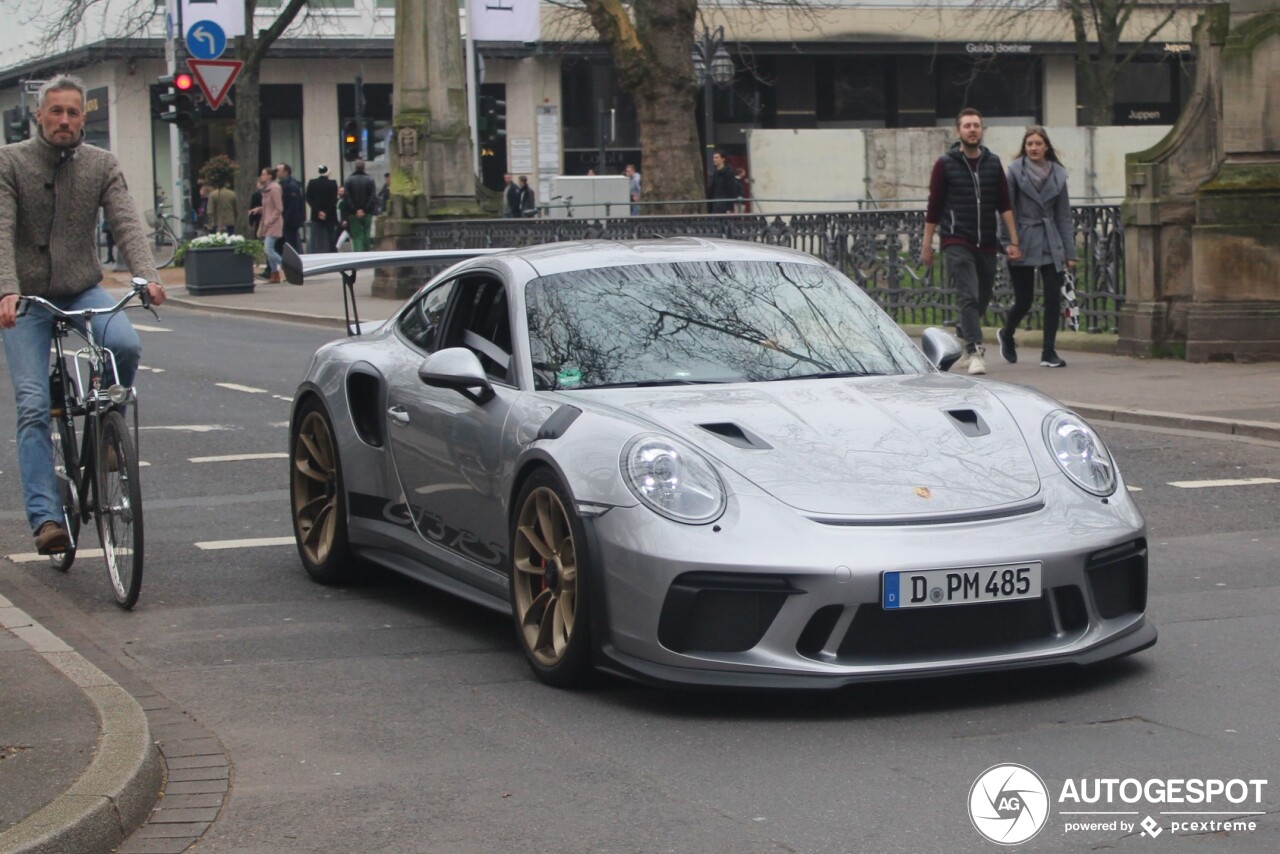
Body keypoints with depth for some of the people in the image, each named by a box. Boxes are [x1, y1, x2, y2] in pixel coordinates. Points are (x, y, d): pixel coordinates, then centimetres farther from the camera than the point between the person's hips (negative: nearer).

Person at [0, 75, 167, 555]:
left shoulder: (101, 165, 1)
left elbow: (126, 224, -10)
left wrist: (147, 276, -29)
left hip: (83, 290, 2)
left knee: (126, 345, -28)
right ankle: (45, 516, -12)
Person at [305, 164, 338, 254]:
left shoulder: (311, 183, 1)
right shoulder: (333, 183, -5)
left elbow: (309, 199, -2)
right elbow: (334, 200, -11)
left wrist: (318, 211, -5)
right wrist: (327, 212, -11)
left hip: (316, 216, 1)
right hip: (330, 215, -1)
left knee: (316, 240, 3)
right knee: (329, 238, 4)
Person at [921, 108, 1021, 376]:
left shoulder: (993, 163, 9)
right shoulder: (945, 164, 1)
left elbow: (1004, 205, 9)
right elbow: (934, 207, 3)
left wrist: (1013, 241, 2)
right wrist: (927, 245, 2)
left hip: (987, 244, 4)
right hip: (957, 243, -4)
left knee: (982, 300, 11)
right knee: (969, 298, -15)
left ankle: (963, 337, 34)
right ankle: (975, 352, -21)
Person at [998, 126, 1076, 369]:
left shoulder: (1057, 174, 7)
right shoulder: (1015, 170, -4)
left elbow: (1064, 215, 9)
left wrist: (1069, 251, 6)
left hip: (1050, 244, 3)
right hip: (1023, 243, -3)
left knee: (1054, 298, -5)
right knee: (1024, 301, 3)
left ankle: (1049, 353, 2)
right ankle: (1006, 334, 34)